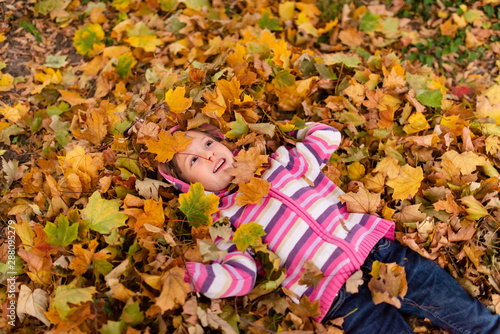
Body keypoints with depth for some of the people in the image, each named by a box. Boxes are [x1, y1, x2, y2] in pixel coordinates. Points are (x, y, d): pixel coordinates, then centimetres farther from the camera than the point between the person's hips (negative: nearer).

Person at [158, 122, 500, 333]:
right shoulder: (222, 222, 4)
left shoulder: (276, 163, 14)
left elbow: (328, 135, 23)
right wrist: (188, 267, -17)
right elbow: (239, 277, -8)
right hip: (334, 291, -3)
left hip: (371, 241, 4)